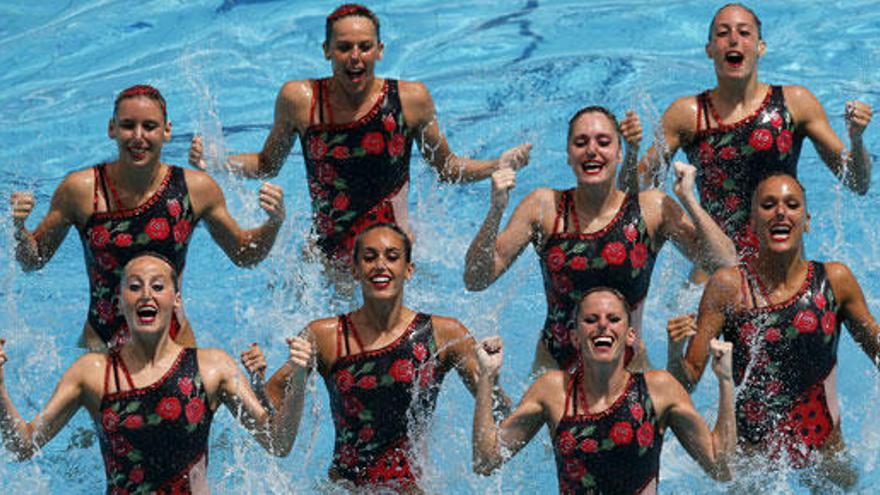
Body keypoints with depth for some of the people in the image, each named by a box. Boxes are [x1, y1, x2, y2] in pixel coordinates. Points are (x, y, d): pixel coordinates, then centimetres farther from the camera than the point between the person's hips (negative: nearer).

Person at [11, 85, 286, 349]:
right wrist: (18, 229, -17)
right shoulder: (82, 190, -8)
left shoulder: (196, 189, -4)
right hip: (101, 343, -1)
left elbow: (244, 255, 10)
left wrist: (274, 223, -8)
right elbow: (32, 261, 2)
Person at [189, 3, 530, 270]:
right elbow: (267, 164, 13)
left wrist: (498, 166, -4)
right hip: (324, 259, 2)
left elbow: (446, 168, 11)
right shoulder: (300, 100, -4)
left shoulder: (409, 99, -4)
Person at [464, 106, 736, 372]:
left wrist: (689, 202, -18)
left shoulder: (653, 208, -4)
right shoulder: (545, 206, -3)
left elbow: (725, 265, -10)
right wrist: (496, 210, -18)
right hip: (553, 369, 1)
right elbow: (475, 280, -5)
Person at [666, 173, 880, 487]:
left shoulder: (835, 281, -2)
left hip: (823, 451, 2)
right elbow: (687, 381, -4)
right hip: (749, 451, -1)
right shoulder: (728, 287, -7)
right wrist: (675, 352, -25)